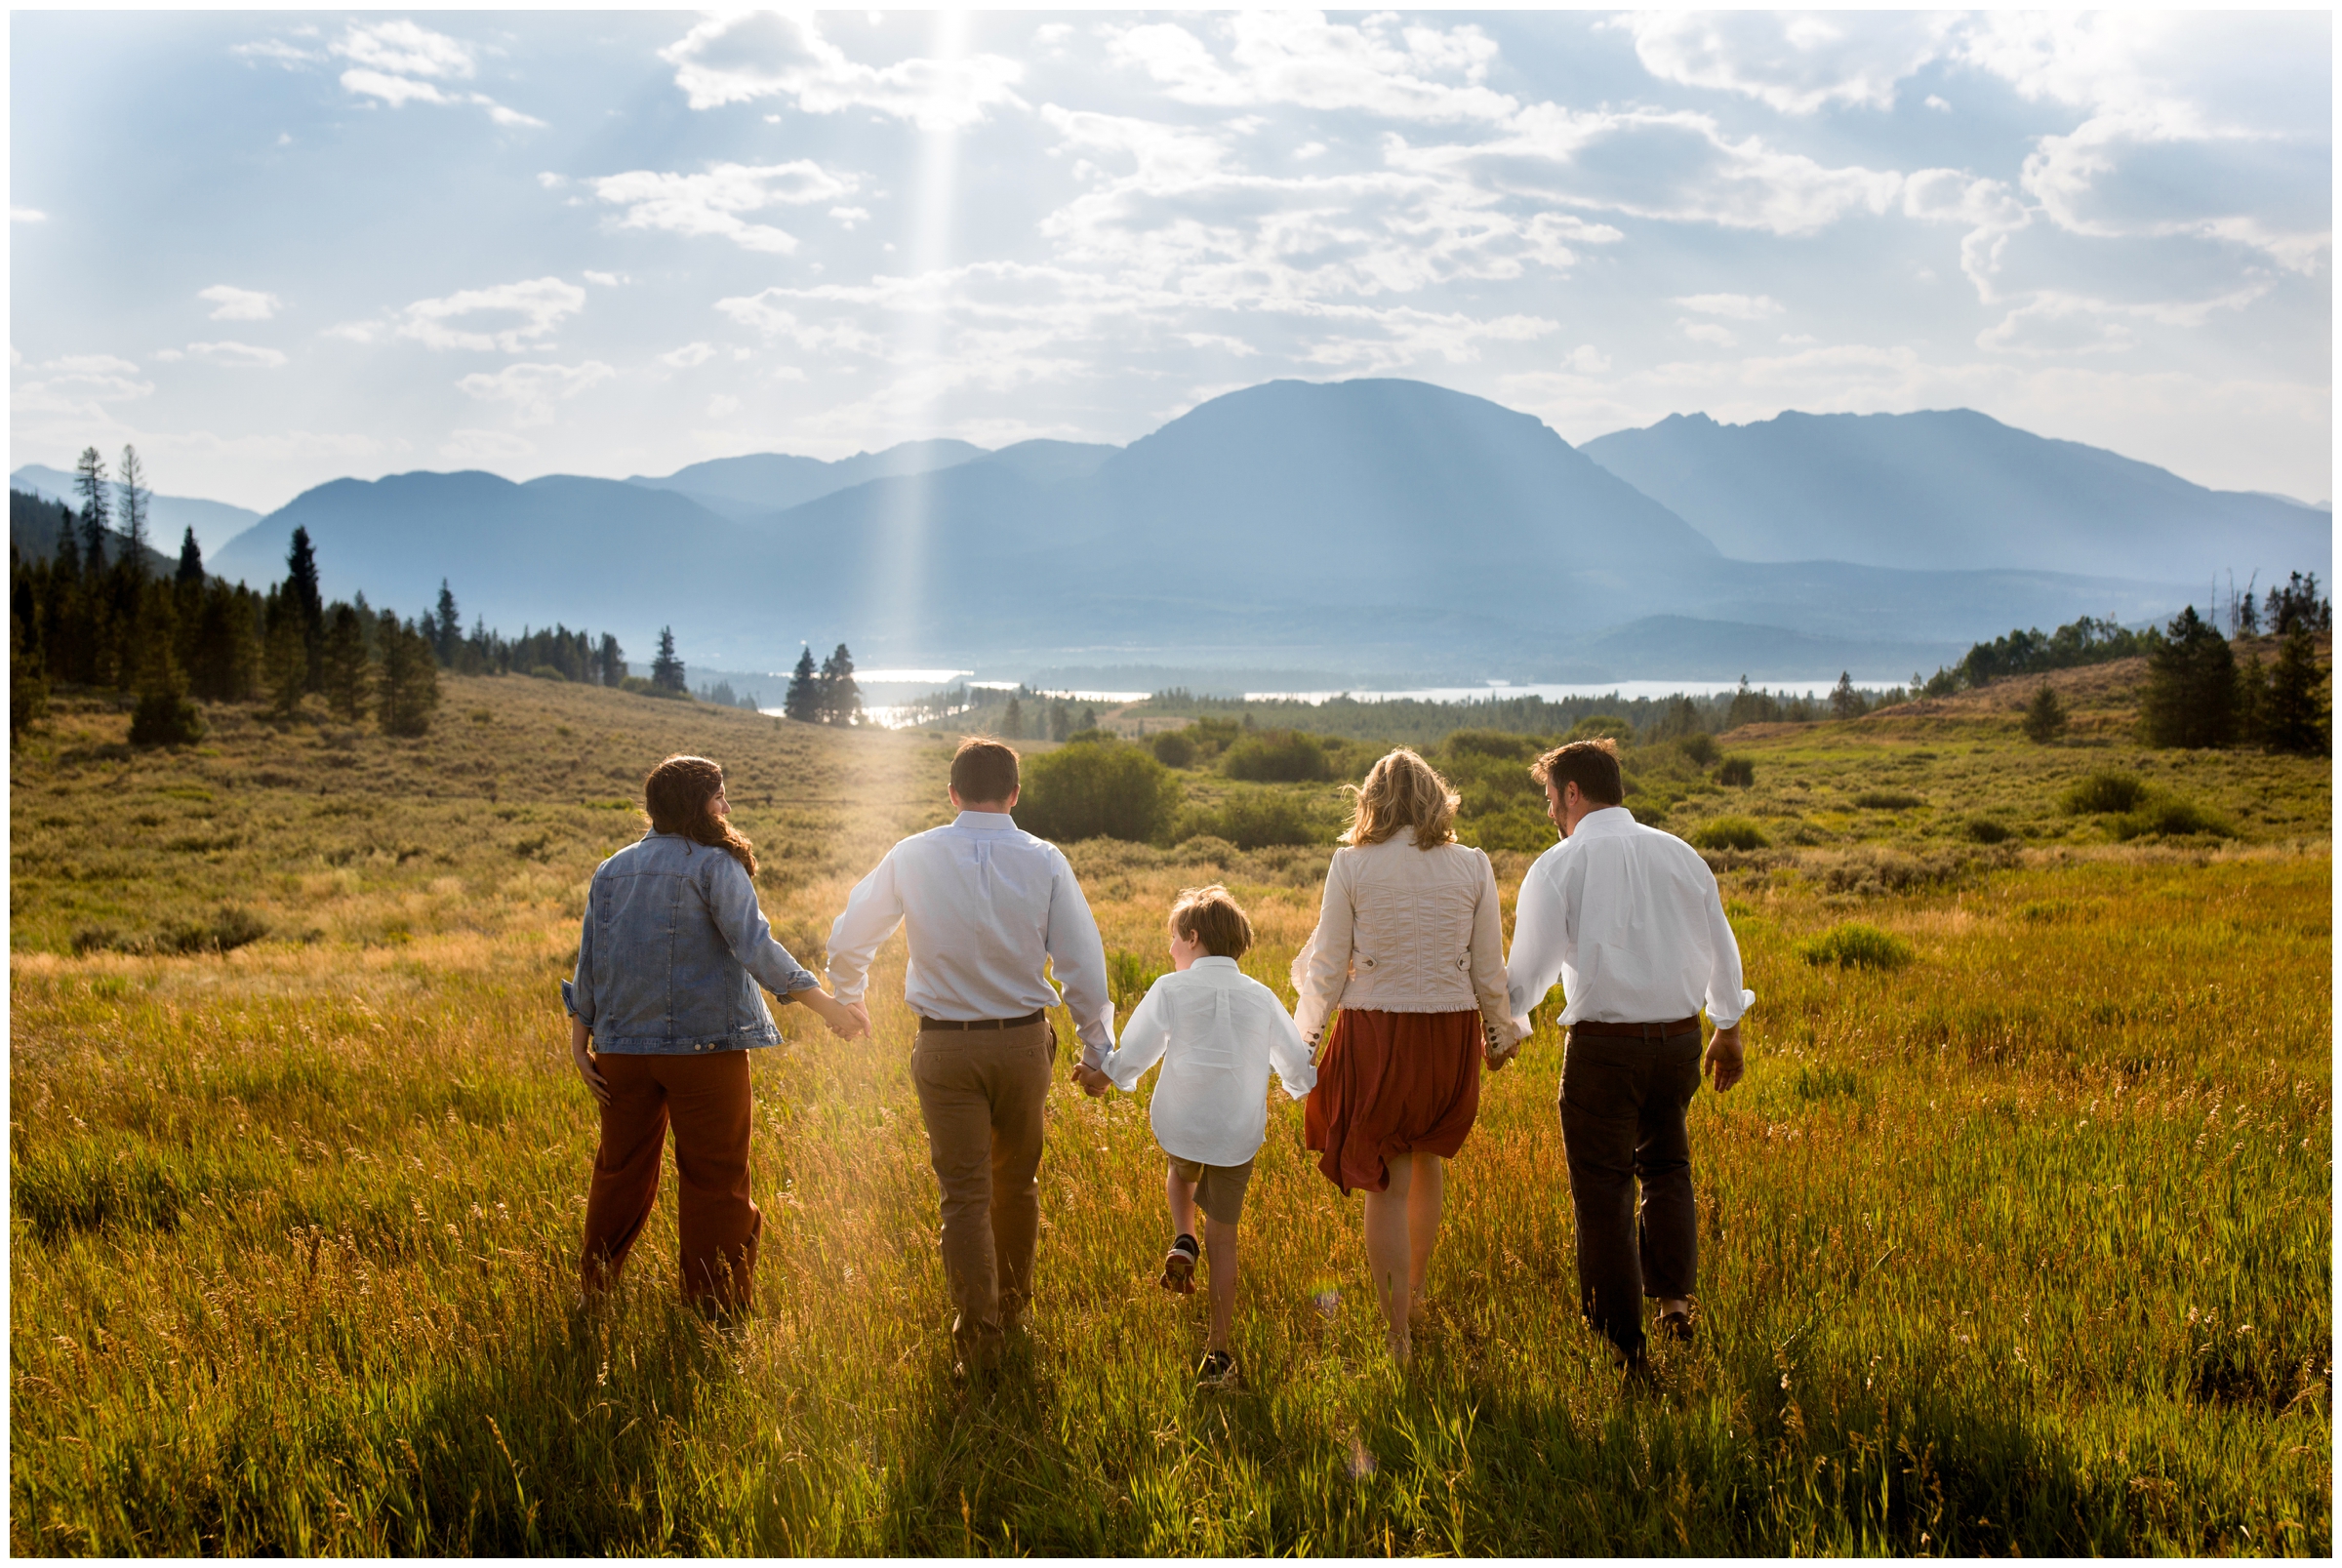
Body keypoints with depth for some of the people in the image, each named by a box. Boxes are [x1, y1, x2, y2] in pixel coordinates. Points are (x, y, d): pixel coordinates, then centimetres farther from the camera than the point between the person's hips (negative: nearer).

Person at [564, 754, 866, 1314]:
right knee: (714, 1180, 2)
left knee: (621, 1172, 17)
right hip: (704, 1044, -6)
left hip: (622, 1044, 6)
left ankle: (595, 1294, 26)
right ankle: (715, 1308, 6)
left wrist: (580, 1042, 13)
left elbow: (588, 966, 9)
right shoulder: (713, 865, -8)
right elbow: (755, 947, -17)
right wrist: (825, 1006, -17)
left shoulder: (610, 871, 10)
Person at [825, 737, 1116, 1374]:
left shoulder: (912, 857, -5)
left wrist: (849, 999, 27)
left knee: (965, 1194, 5)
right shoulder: (1044, 861, -6)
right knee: (1017, 1183, 20)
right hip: (1024, 1040, 1)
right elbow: (1083, 961, -5)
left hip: (944, 1047, -1)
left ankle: (978, 1336, 5)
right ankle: (1013, 1306, 36)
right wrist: (1097, 1046, 7)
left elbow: (847, 942, 7)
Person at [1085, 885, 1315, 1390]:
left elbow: (1130, 1057, -6)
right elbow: (1297, 1068, 12)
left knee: (1180, 1174, 35)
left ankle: (1181, 1243, 9)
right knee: (1223, 1239, 11)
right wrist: (1304, 1085, 34)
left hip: (1179, 1126, -1)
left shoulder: (1170, 989, -5)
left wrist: (1103, 1077, 15)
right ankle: (1217, 1353, 10)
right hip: (1239, 1135, 1)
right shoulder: (1261, 997, 5)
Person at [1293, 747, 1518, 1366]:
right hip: (1451, 1030, 2)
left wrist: (1304, 1036, 10)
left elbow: (1327, 965, -3)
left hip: (1374, 1031, -2)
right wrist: (1499, 1027, 21)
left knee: (1386, 1182, 6)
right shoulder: (1472, 867, -2)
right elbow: (1488, 968, 3)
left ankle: (1398, 1334, 8)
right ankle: (1414, 1294, 39)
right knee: (1428, 1159, 25)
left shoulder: (1351, 864, -6)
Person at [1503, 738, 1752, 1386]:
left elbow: (1531, 967, -6)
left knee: (1603, 1192, 5)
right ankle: (1674, 1297, 17)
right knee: (1666, 1166, 26)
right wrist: (1728, 1027, 29)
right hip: (1680, 1037, 4)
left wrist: (1504, 1027, 14)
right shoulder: (1681, 855, 6)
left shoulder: (1558, 866, -8)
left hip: (1602, 1046, -4)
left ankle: (1624, 1350, 8)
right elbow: (1720, 949, 14)